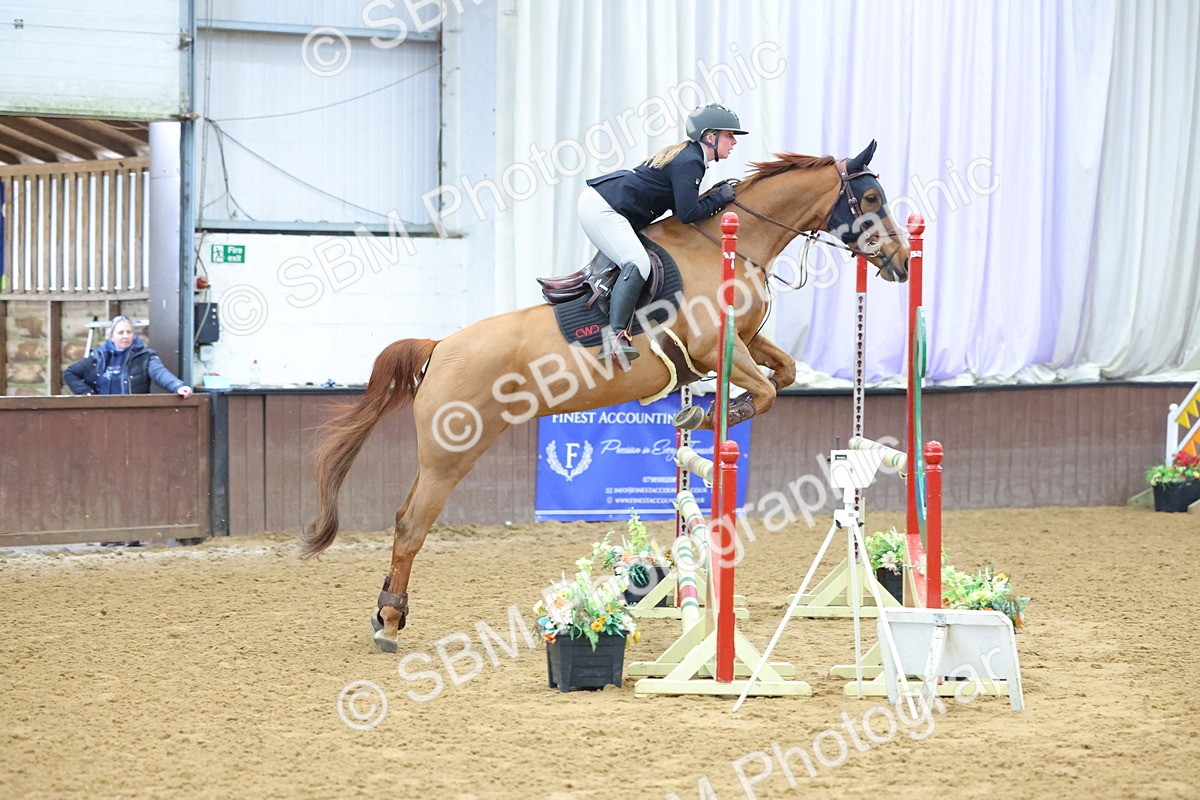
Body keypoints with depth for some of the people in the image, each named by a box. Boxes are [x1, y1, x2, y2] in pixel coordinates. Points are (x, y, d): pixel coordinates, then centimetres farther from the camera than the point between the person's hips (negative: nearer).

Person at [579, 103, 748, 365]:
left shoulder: (688, 155, 16)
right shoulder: (690, 163, -15)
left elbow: (680, 204, 16)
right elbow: (687, 214, -20)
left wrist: (718, 194, 7)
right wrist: (719, 198, -7)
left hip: (598, 201, 11)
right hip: (601, 208, -11)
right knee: (638, 263, -24)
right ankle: (615, 336, -34)